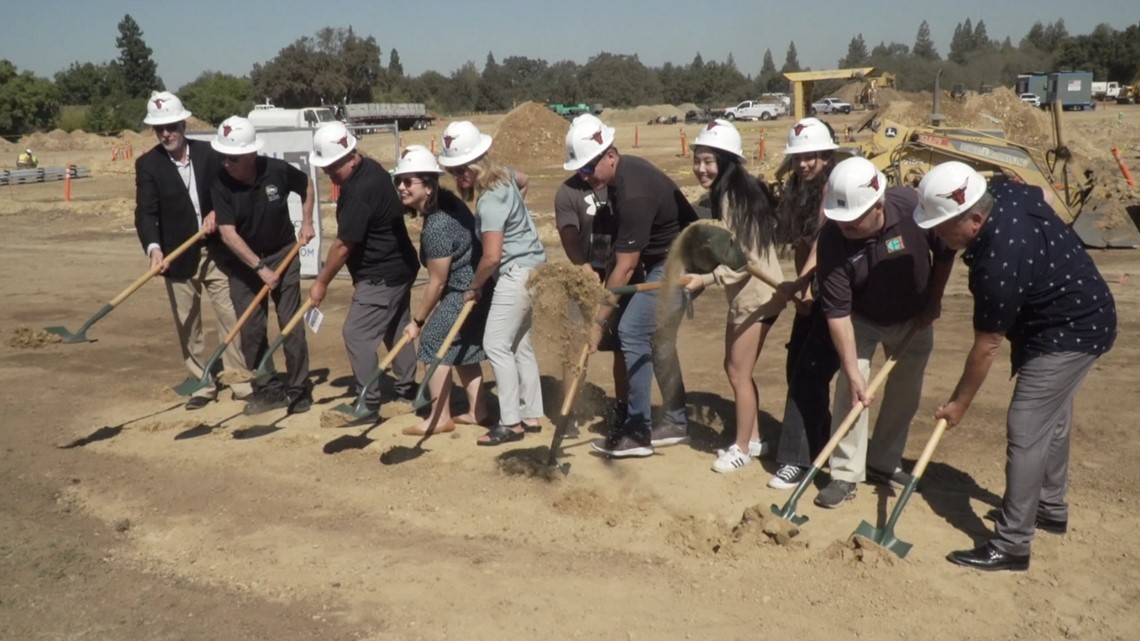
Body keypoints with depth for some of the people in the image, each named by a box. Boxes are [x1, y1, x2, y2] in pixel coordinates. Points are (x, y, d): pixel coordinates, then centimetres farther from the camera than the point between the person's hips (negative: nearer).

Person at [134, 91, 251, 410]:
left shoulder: (208, 153, 1)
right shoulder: (147, 164, -4)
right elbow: (145, 213, -13)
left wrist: (217, 213, -10)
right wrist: (154, 247, -30)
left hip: (215, 251, 1)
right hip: (178, 257, 0)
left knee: (230, 315, 2)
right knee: (187, 325, 6)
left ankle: (241, 381, 10)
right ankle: (202, 384, 18)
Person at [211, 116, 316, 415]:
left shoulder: (277, 170, -18)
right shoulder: (221, 184, -18)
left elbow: (307, 185, 4)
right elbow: (228, 233, -20)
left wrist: (306, 222, 0)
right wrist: (260, 268, -23)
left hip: (283, 254, -1)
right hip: (244, 261, 1)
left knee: (291, 323, -1)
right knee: (251, 329, 3)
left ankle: (298, 388, 9)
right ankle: (266, 389, 15)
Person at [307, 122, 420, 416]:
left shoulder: (359, 190, -26)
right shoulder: (370, 168, 5)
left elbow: (343, 245, -21)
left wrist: (321, 282, -11)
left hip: (381, 276, -10)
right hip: (399, 266, 10)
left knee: (357, 334, -5)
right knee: (396, 329, 19)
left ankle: (368, 402, 2)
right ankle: (407, 389, 31)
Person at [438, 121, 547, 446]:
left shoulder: (490, 200, -24)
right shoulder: (502, 173, 4)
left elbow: (491, 257, -26)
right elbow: (523, 180, 29)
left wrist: (474, 287, -10)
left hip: (518, 272, -10)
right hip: (527, 268, 10)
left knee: (496, 344, -8)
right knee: (519, 344, 15)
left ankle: (511, 422, -3)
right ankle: (531, 415, 22)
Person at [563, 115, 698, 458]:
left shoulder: (633, 192, -28)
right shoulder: (619, 174, 1)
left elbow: (626, 267, -25)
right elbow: (621, 248, 15)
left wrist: (599, 320, -20)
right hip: (663, 259, 10)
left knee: (632, 331, -12)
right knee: (657, 337, 14)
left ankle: (637, 431, -5)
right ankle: (675, 422, 25)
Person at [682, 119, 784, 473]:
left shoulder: (734, 196, -19)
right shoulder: (722, 194, 9)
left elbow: (745, 258, -24)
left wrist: (705, 279, -29)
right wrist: (701, 274, 8)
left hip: (756, 294, -9)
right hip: (745, 292, 9)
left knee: (738, 372, 1)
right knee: (736, 368, 16)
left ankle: (742, 448, 15)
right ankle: (752, 439, 29)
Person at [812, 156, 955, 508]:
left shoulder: (914, 207, -32)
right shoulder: (832, 239, -33)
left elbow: (945, 251, -10)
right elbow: (837, 312, -29)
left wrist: (933, 300, -5)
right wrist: (854, 372, -30)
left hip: (913, 318, 2)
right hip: (862, 320, -2)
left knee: (906, 394, 10)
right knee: (850, 390, -13)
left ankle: (883, 463, 28)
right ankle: (846, 475, -2)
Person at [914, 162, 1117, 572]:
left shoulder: (998, 265, -35)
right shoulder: (1005, 193, -11)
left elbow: (987, 347, -23)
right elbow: (1043, 194, 15)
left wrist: (959, 404, -11)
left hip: (1069, 334, -10)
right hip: (1082, 315, 10)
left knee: (1026, 433, -9)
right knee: (1052, 419, 22)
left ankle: (1011, 545, -2)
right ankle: (1050, 508, 40)